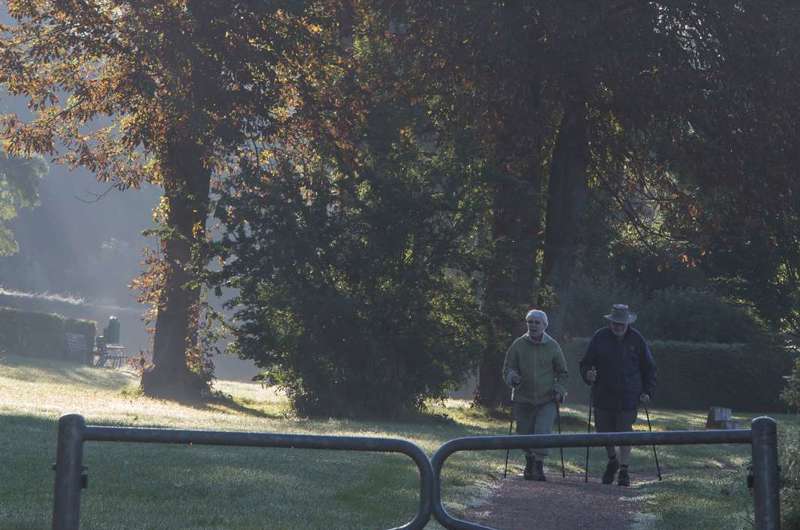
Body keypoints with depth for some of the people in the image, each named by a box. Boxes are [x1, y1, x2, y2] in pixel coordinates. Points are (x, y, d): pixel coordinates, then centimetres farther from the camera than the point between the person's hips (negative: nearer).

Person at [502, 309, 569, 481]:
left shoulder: (552, 346, 1)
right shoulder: (518, 345, -1)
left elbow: (562, 373, 11)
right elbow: (507, 368, 5)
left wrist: (559, 389, -4)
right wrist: (512, 377, -17)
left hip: (546, 400, -1)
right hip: (523, 400, 1)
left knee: (543, 433, -15)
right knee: (525, 434, 9)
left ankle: (539, 466, -2)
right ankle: (529, 462, 34)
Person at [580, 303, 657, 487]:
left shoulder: (637, 339, 2)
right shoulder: (600, 338, 1)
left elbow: (649, 367, 9)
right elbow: (585, 363, 3)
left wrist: (648, 392, 2)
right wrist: (588, 374, -19)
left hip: (628, 396, -1)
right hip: (603, 394, 1)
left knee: (624, 432, -4)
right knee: (604, 431, 8)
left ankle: (624, 470, 5)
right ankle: (612, 460, 33)